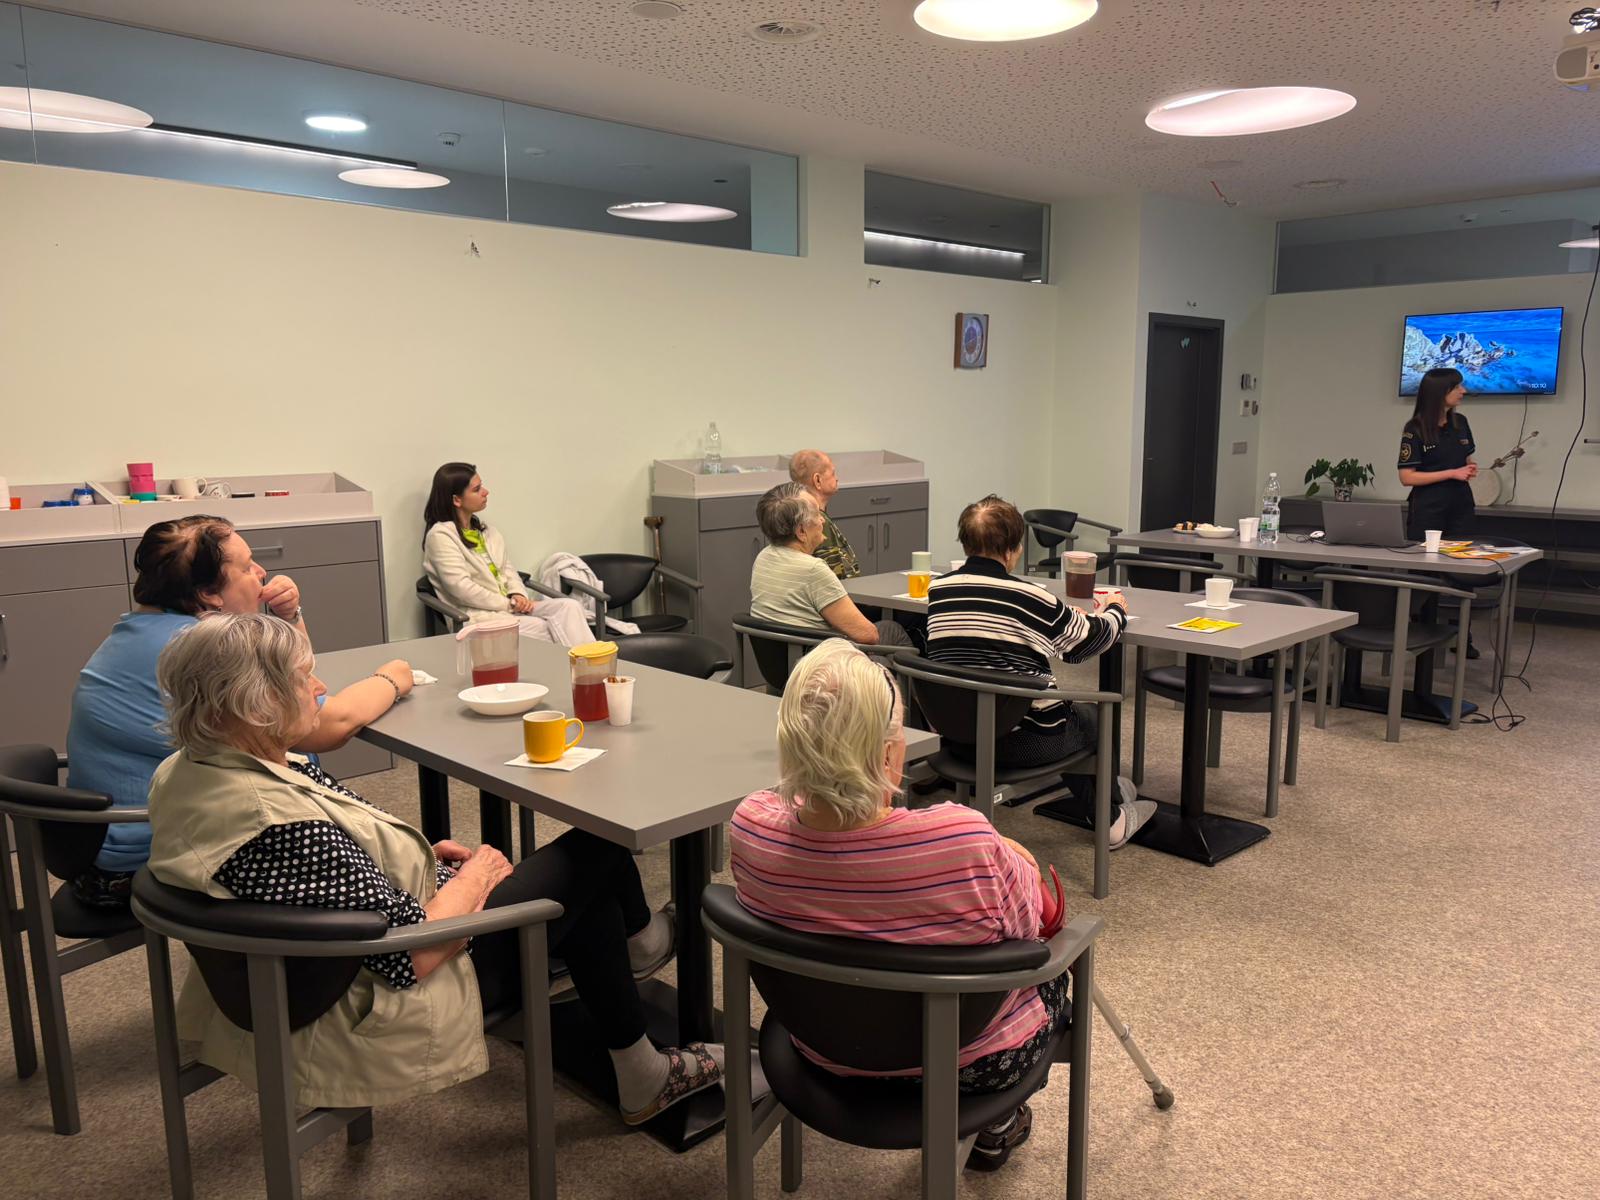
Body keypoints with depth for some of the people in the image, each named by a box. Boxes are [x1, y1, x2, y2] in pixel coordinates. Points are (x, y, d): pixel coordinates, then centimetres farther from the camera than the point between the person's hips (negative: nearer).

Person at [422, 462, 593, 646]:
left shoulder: (484, 529, 17)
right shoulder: (440, 536, -7)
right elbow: (461, 588, -16)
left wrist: (518, 595, -4)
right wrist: (509, 604, -13)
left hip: (510, 605, 7)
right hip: (477, 614, -7)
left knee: (569, 606, -19)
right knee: (546, 628, -29)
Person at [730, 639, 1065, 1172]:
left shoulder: (750, 827, -25)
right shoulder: (968, 844, -38)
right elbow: (1033, 921, -15)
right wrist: (1021, 861, 4)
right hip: (969, 1067, -3)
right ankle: (996, 1124, 43)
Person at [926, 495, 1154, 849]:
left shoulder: (938, 590, -2)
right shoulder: (1031, 597, -17)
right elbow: (1091, 639, 1)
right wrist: (1114, 609, 26)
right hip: (1023, 741, -6)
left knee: (1069, 713, 32)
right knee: (1092, 717, 26)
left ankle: (1108, 816, 48)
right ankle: (1111, 819, 47)